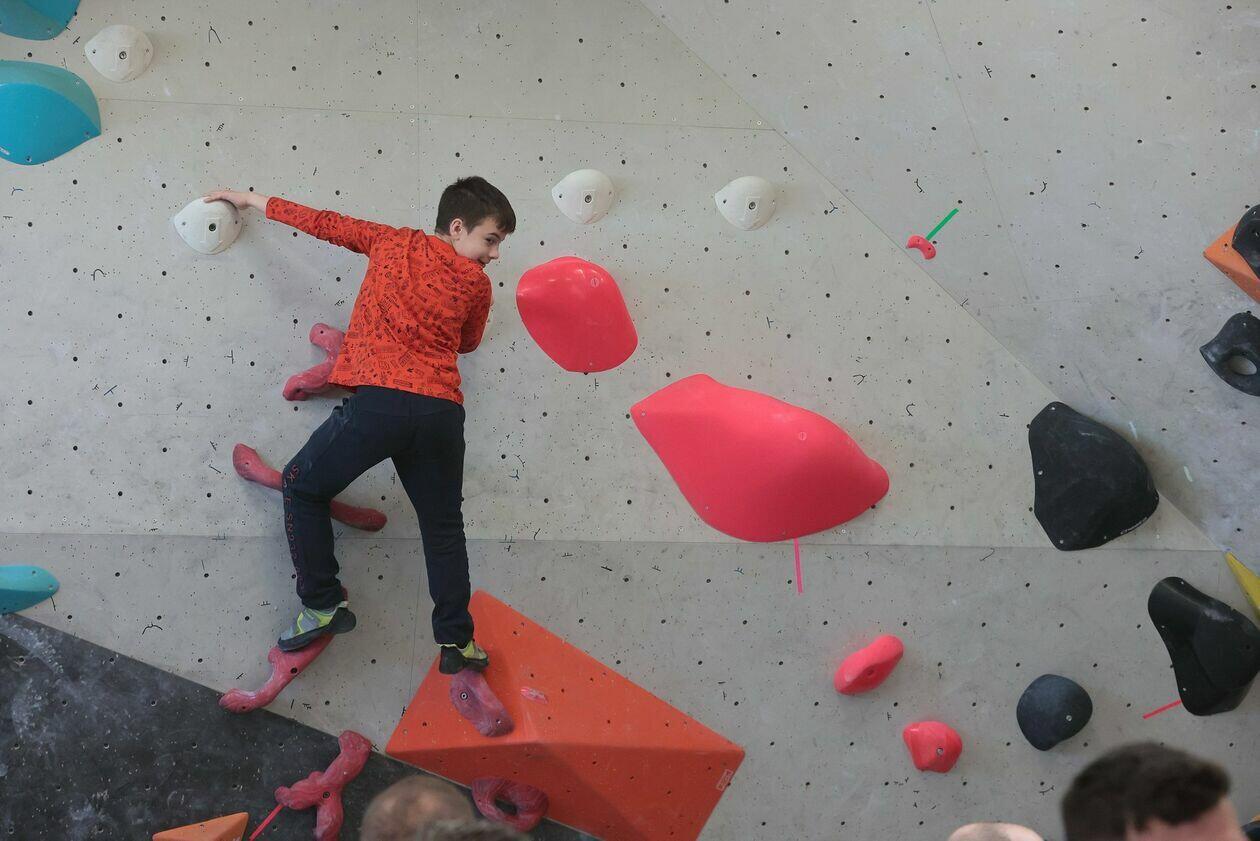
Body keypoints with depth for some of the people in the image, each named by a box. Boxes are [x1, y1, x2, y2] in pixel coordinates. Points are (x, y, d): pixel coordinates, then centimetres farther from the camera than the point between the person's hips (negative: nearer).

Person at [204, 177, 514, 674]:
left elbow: (324, 224, 22)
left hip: (378, 400, -1)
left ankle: (324, 604, 15)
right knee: (442, 523, 17)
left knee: (302, 486, 19)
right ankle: (456, 641, 15)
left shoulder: (393, 242, 13)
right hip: (441, 410, 2)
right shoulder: (476, 283, 12)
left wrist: (252, 200, 34)